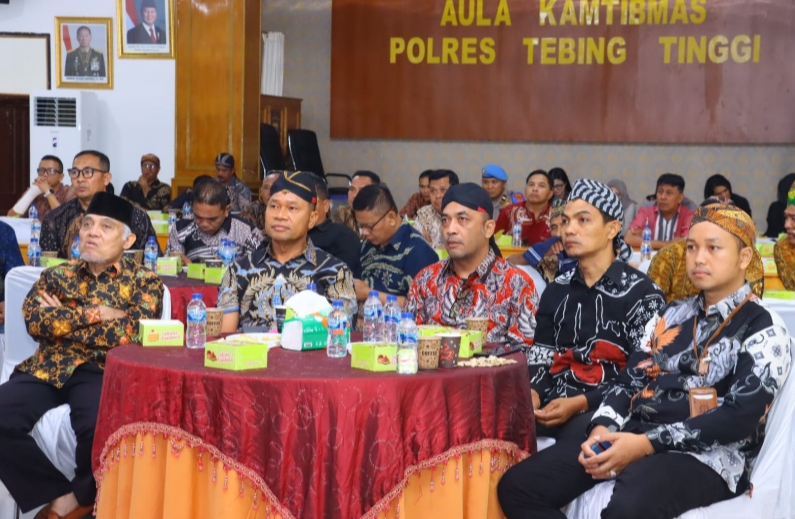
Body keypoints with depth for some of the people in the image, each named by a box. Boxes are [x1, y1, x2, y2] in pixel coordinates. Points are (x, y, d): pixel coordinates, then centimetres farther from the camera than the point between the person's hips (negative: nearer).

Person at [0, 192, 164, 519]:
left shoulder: (144, 282, 7)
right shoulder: (57, 276, 17)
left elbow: (133, 335, -10)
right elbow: (33, 320, 0)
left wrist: (62, 321, -3)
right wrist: (94, 314, -7)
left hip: (104, 372, -3)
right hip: (49, 369, 4)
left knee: (98, 427, -35)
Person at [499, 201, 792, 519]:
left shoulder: (765, 330, -1)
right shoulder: (671, 316, 18)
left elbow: (740, 418, -13)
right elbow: (630, 380, 15)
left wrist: (648, 444, -19)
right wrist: (602, 428, -8)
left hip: (707, 457, -6)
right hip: (634, 438, 7)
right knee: (518, 486, -11)